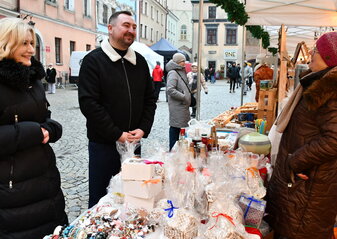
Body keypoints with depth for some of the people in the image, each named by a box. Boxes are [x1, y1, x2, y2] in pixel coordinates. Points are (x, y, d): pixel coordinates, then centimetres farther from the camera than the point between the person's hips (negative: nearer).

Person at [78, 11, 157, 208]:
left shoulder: (140, 61, 9)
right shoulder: (94, 60, -7)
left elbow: (150, 99, 11)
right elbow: (88, 103, -14)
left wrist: (143, 129, -4)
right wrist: (117, 134, -16)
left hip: (134, 142, 5)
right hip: (103, 143, -4)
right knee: (100, 198, 6)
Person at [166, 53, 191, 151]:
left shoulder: (181, 72, 17)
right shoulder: (173, 73, -14)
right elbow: (170, 89, -25)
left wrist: (187, 96, 14)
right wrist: (184, 97, -20)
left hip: (183, 106, 10)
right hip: (177, 107, -10)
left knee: (182, 126, 14)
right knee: (175, 128, -5)